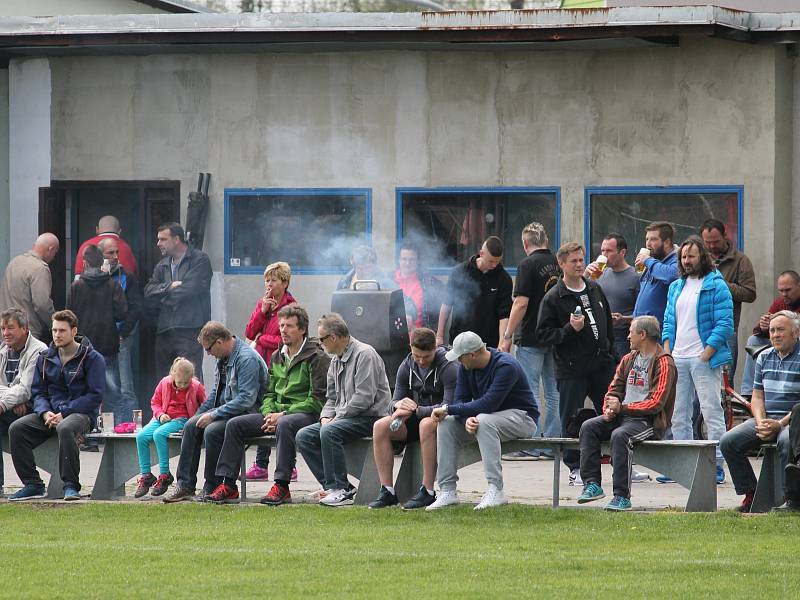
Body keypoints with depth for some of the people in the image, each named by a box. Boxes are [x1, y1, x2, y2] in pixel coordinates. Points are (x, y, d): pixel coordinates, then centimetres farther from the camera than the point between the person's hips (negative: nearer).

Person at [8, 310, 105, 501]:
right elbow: (38, 392, 15)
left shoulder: (92, 358, -3)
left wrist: (64, 413, -17)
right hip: (51, 412, 5)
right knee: (16, 428, -19)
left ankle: (71, 485, -33)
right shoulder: (45, 358, 14)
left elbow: (94, 396, -9)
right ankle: (32, 484, -15)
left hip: (81, 413, -5)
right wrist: (45, 412, -9)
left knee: (65, 428, -40)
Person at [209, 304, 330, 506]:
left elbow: (317, 400, -13)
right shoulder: (277, 357, 17)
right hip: (276, 413, 8)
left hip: (306, 414, -7)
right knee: (234, 424, -7)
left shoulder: (317, 358, -7)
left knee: (285, 424, -40)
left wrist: (283, 414, -16)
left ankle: (282, 486, -39)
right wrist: (269, 415, -4)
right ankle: (228, 484, -9)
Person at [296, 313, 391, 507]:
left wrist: (337, 417, -15)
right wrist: (326, 417, 0)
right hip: (345, 417, 9)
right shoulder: (335, 361, 17)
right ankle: (333, 486, -9)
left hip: (371, 417, -9)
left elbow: (364, 397, -20)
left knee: (329, 432, -32)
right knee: (304, 436, -5)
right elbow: (332, 397, 21)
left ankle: (340, 489, -26)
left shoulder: (364, 354, -13)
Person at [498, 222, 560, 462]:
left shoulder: (528, 264, -10)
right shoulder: (558, 264, 10)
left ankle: (530, 448, -8)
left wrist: (507, 337, -12)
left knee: (530, 391, -5)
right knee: (553, 391, 9)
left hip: (531, 337, -7)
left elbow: (521, 303, -16)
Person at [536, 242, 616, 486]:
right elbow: (544, 333, -8)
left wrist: (609, 352, 17)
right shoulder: (553, 298, -6)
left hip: (602, 364, 5)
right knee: (572, 420, -1)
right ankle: (575, 468, 8)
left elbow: (608, 324, 21)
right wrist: (570, 329, -20)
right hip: (571, 368, -5)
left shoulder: (595, 290, 11)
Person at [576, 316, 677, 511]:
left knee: (619, 435, -35)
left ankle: (622, 496, -33)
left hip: (649, 421, -8)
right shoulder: (629, 359, 18)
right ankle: (592, 484, -19)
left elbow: (656, 403, -16)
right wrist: (609, 409, -4)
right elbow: (614, 389, 19)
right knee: (588, 427, -13)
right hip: (623, 415, 8)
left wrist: (622, 407, -15)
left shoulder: (664, 363, -8)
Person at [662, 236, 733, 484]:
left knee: (712, 413, -7)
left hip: (704, 360, -7)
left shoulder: (716, 286, -4)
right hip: (678, 359, 7)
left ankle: (716, 465, -8)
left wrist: (705, 355, -15)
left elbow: (725, 324, -10)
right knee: (678, 416, 8)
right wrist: (667, 352, 5)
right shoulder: (676, 287, 17)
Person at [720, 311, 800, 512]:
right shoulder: (764, 357, 15)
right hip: (766, 419, 6)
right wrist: (761, 423, -5)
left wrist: (779, 424, -20)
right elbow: (757, 397, 15)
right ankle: (750, 494, -8)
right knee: (728, 442, -13)